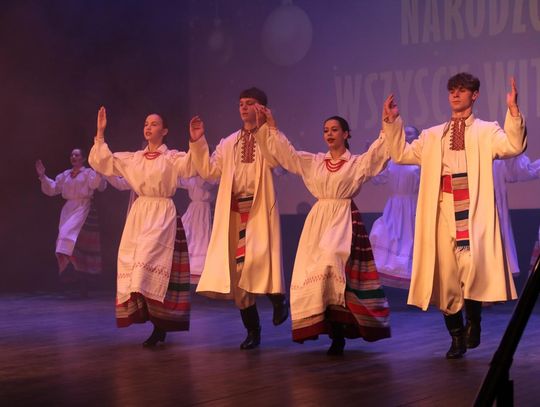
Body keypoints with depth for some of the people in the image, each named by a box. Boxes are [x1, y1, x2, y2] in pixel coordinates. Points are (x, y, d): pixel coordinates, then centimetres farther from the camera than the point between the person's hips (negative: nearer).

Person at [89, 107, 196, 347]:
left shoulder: (173, 158, 1)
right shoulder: (133, 158, 15)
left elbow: (193, 166, -16)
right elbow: (102, 163, 14)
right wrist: (100, 134, 8)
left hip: (162, 214, -5)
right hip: (138, 213, 6)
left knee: (151, 260, -19)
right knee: (133, 262, 0)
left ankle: (160, 325, -14)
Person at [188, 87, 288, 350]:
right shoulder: (228, 143, 16)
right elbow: (209, 171, 11)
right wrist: (197, 142, 3)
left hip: (259, 209, -5)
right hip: (233, 211, 5)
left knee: (257, 261, -20)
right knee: (237, 269, 4)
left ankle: (278, 298, 11)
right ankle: (252, 330, 14)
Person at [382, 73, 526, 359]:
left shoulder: (486, 131, 9)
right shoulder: (433, 136, 21)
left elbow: (514, 147, -8)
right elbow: (401, 154, 18)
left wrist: (513, 110, -18)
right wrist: (391, 122, 10)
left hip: (472, 209, -4)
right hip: (442, 209, 4)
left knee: (472, 268, -22)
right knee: (445, 274, 3)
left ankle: (473, 320, 2)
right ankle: (457, 337, 13)